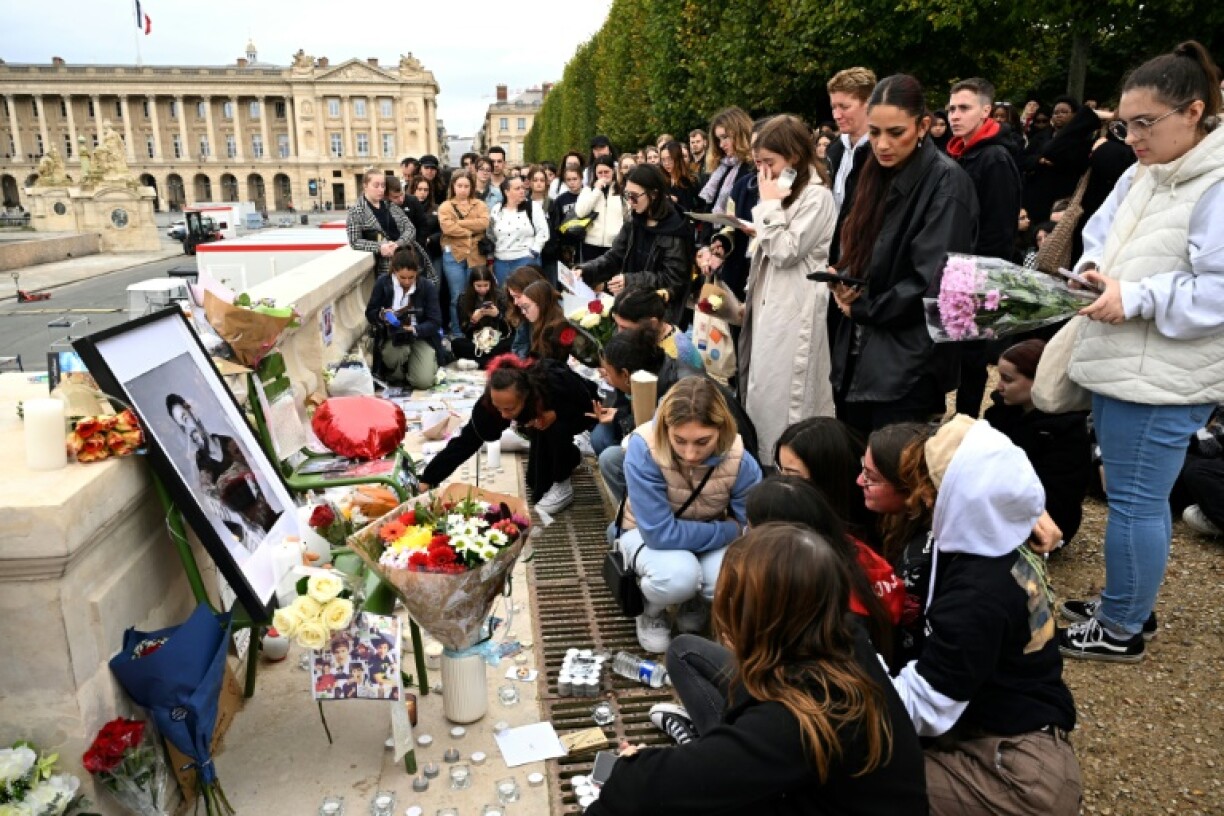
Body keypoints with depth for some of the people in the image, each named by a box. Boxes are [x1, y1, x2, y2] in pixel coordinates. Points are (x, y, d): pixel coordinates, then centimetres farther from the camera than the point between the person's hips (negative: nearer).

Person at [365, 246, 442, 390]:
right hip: (392, 336, 1)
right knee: (392, 358, -35)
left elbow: (435, 322, -12)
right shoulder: (382, 283, -8)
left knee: (423, 382, -20)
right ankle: (397, 375, 3)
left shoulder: (427, 287, -10)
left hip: (421, 337, -1)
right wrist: (383, 314, -23)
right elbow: (370, 313, 0)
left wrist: (414, 329, -30)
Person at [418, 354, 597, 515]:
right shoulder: (494, 399, -33)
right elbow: (467, 440, -31)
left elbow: (589, 405, -27)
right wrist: (427, 480, -35)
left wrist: (556, 415, -42)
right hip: (543, 414, 4)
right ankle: (570, 456, 24)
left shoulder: (556, 383, -43)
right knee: (537, 483, -4)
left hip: (581, 415, -4)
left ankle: (562, 486, -14)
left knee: (556, 428, -36)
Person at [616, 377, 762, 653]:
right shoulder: (644, 448, -34)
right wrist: (730, 530, -25)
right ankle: (651, 609, 2)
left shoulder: (740, 461, -26)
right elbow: (660, 533, -32)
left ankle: (697, 602, 10)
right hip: (648, 533, -2)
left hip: (712, 537, 3)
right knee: (679, 575, -35)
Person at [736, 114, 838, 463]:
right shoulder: (784, 193, 17)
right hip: (771, 307, 9)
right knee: (764, 395, 12)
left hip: (795, 314, -9)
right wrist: (750, 301, 17)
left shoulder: (816, 196, -12)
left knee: (786, 400, -6)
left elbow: (785, 251, -17)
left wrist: (769, 205, -11)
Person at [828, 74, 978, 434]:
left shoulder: (946, 183, -11)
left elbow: (932, 283, -18)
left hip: (908, 367, -7)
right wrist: (842, 283, -3)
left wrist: (861, 308, -9)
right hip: (856, 358, 7)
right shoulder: (879, 175, 11)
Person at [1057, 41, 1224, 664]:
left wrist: (1137, 297, -24)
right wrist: (1091, 272, -4)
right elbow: (1100, 240, 16)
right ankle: (1123, 605, 35)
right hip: (1118, 364, 9)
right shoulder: (1140, 176, 12)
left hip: (1163, 378, -9)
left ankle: (1120, 629, 17)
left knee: (1134, 500, 1)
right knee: (1137, 496, 19)